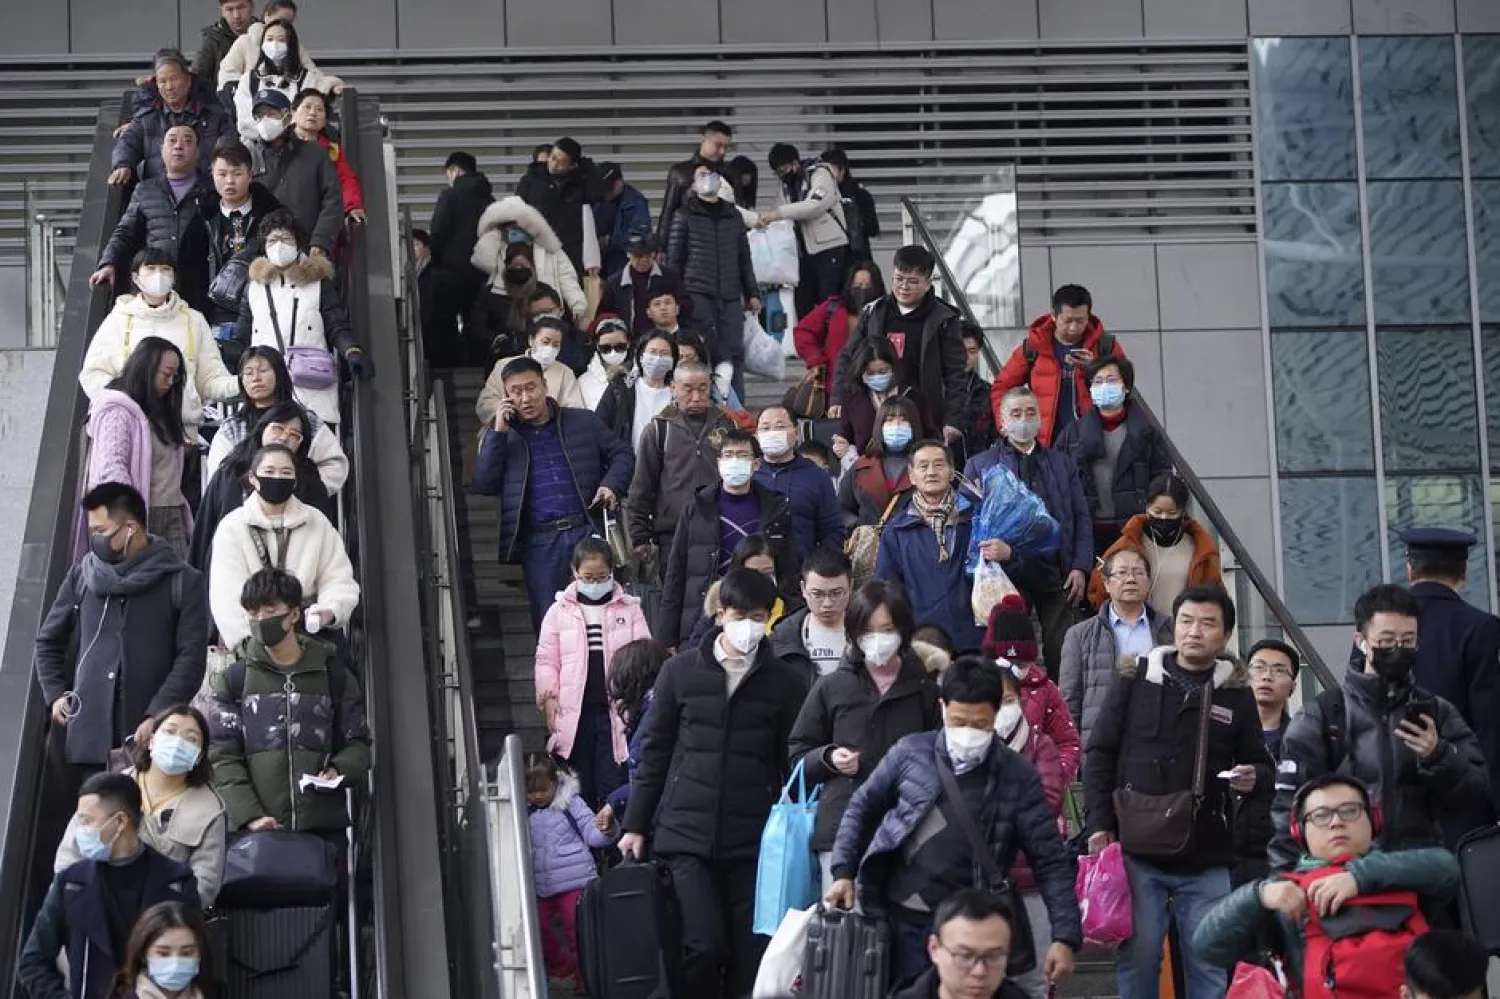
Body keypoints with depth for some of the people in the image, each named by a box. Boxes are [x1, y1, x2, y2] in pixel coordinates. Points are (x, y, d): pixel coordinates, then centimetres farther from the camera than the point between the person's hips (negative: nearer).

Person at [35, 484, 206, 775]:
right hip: (88, 737, 3)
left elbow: (191, 657, -3)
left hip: (148, 737, -3)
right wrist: (55, 693, 9)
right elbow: (48, 641, 23)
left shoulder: (181, 581, 3)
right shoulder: (83, 573, 12)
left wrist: (157, 715, -12)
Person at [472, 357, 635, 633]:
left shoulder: (583, 422, 12)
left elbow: (622, 455, 17)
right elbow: (483, 485, 1)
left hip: (586, 533, 0)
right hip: (538, 543, 0)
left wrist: (611, 485, -3)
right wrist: (498, 432, -3)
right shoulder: (502, 435, 13)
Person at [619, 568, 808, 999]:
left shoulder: (784, 681, 4)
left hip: (754, 840, 1)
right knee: (705, 946, -11)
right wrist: (635, 825, 8)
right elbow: (655, 753, 9)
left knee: (750, 953, -1)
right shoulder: (681, 670, 4)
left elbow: (794, 763, 7)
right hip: (688, 835, -1)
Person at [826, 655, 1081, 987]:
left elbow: (1050, 862, -1)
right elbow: (863, 808, 15)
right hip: (902, 922, 1)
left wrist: (1065, 937, -8)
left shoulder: (1018, 777, -2)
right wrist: (844, 872, 4)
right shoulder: (911, 752, 1)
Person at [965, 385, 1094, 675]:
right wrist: (994, 549, -16)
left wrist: (1080, 567, 1)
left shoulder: (1062, 463, 17)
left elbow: (1081, 518, 13)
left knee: (1061, 652, 0)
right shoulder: (979, 465, 10)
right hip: (1008, 575, -2)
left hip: (1057, 575, 2)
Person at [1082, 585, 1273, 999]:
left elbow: (1262, 766, 13)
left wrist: (1253, 778, -11)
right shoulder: (1135, 679, 2)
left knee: (1210, 964, 5)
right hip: (1137, 850, -1)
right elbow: (1099, 754, 3)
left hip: (1207, 860, 1)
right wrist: (1099, 824, -6)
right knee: (1138, 956, 2)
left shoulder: (1235, 692, 5)